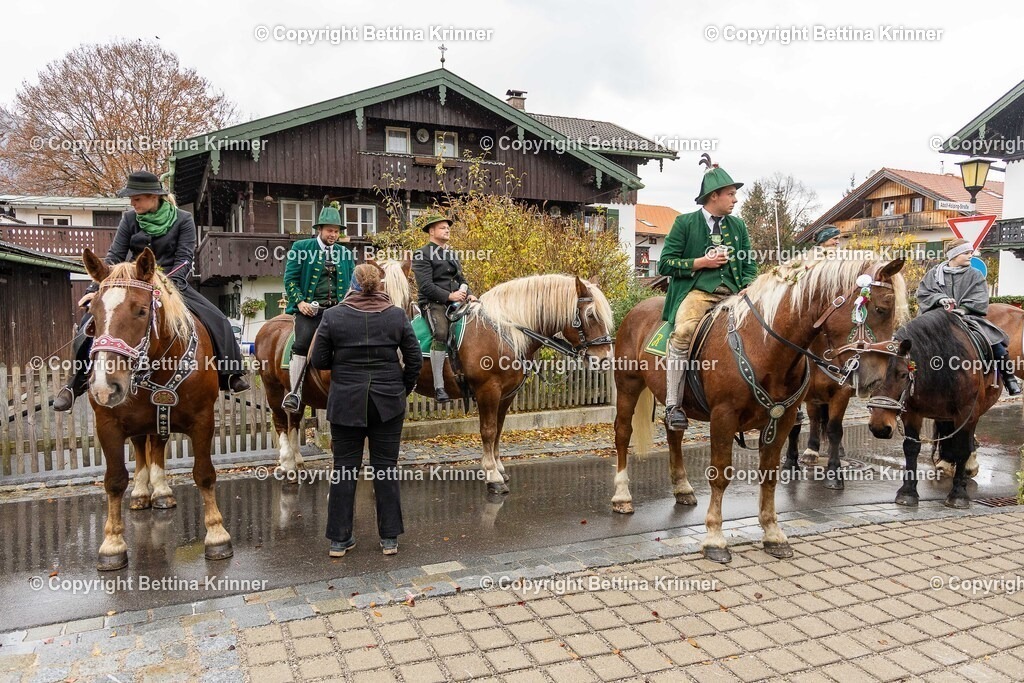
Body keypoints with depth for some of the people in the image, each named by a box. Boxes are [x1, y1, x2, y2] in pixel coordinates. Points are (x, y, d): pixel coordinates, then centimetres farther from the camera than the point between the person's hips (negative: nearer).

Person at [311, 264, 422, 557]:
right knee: (386, 467, 8)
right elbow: (415, 359, -1)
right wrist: (403, 389, 11)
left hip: (346, 403, 0)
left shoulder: (333, 316, -5)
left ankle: (339, 539, 16)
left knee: (344, 468, 9)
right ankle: (389, 537, 15)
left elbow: (319, 361, -2)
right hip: (388, 402, 1)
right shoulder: (397, 315, -3)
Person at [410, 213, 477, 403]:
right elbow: (425, 285, -12)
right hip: (433, 303, -7)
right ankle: (438, 386, -29)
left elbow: (461, 279, 22)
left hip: (455, 301, 8)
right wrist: (449, 296, -19)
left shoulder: (452, 254, 23)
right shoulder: (422, 254, -1)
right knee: (441, 333, -31)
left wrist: (468, 294, 1)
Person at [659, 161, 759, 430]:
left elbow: (749, 266, 21)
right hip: (696, 291, -5)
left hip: (733, 294, 5)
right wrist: (702, 262, -8)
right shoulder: (684, 223, 6)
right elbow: (665, 264, 1)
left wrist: (748, 288, -1)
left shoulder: (738, 225, 21)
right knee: (683, 331, -33)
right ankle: (673, 405, -29)